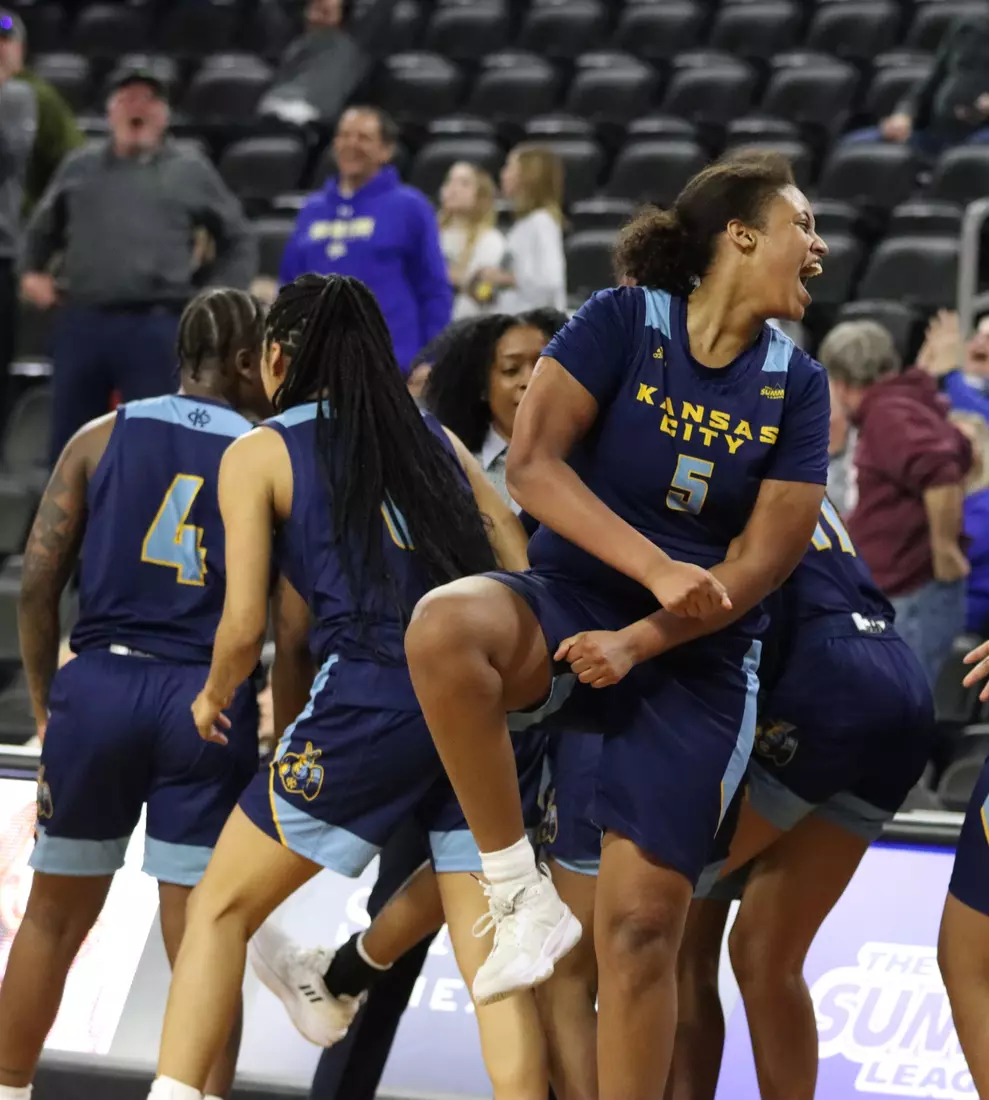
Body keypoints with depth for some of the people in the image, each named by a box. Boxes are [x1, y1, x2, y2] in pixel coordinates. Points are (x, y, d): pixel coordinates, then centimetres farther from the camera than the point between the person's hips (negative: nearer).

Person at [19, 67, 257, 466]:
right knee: (69, 443, 7)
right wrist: (31, 271, 7)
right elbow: (42, 229, 25)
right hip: (81, 323, 2)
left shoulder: (190, 172, 8)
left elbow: (239, 240, 14)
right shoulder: (80, 166, 13)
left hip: (154, 327, -2)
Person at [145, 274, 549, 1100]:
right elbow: (523, 571, 12)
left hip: (368, 704, -4)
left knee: (221, 909, 10)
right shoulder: (437, 439, 20)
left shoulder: (259, 453, 8)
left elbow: (246, 629, 2)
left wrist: (214, 699, 22)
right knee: (490, 962, 6)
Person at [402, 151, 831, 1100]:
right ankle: (524, 899, -23)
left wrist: (643, 639, -17)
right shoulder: (625, 321, -7)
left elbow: (766, 559, -4)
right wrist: (659, 571, -24)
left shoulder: (796, 386, 1)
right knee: (443, 626, -36)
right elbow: (532, 462, -15)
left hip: (697, 663, 2)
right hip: (570, 598, -2)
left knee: (642, 924, -6)